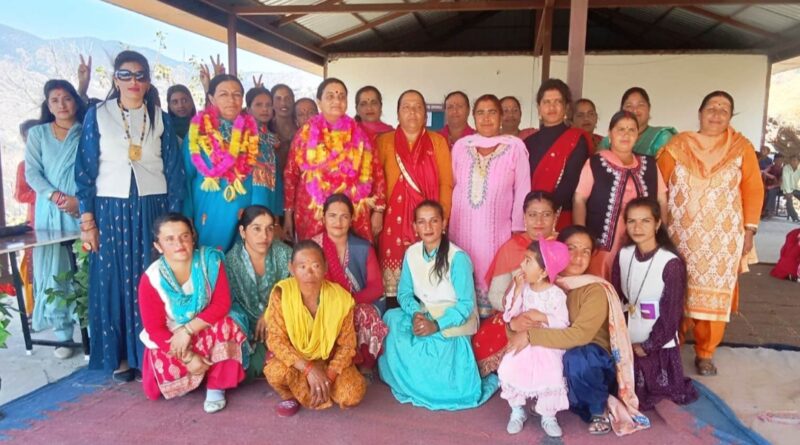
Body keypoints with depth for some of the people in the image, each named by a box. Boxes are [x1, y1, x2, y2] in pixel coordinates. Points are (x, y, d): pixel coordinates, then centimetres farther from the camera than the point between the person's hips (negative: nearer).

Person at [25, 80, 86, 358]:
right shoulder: (37, 134, 12)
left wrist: (80, 199, -13)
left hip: (83, 210, -2)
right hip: (50, 212, 2)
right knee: (53, 271, 0)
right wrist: (56, 197, -11)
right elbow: (32, 173, 4)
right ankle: (63, 334, 7)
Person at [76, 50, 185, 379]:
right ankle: (120, 356, 16)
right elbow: (85, 170, 2)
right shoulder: (97, 116, 4)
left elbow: (174, 171, 6)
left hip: (152, 208, 1)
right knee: (113, 282, 4)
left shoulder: (160, 118, 7)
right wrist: (87, 220, -3)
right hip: (111, 209, 0)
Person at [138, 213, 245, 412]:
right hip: (168, 339, 1)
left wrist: (188, 330, -28)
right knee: (154, 388, -12)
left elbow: (222, 304, -20)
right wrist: (187, 358, -22)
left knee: (225, 326, -32)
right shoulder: (151, 279, -19)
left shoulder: (210, 260, -18)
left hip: (206, 332, -1)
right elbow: (154, 329, -15)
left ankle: (216, 387, -13)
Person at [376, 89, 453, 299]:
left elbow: (446, 183, 5)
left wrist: (443, 216, -4)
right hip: (393, 220, 0)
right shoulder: (385, 141, 10)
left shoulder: (438, 141, 10)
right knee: (393, 281, -2)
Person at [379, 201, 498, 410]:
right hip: (424, 316, 5)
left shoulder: (458, 257, -18)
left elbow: (466, 304, -17)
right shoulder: (411, 253, -2)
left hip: (453, 322, -5)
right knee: (393, 319, -24)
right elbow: (404, 293, 1)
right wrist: (416, 314, -21)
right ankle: (407, 379, -2)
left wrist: (437, 325, -29)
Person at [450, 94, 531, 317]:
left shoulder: (515, 146, -2)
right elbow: (452, 185, 11)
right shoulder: (461, 145, 7)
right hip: (463, 226, 3)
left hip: (496, 227, -2)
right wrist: (447, 220, 9)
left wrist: (518, 228, -3)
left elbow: (522, 189, -1)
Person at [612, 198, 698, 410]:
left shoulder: (671, 263, -18)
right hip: (627, 342, 4)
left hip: (660, 345, -4)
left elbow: (672, 313, -15)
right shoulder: (623, 256, -3)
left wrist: (649, 345, -12)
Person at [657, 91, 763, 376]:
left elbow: (753, 190, 4)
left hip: (723, 238, 1)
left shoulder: (741, 147, 4)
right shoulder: (677, 145, 3)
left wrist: (749, 229, -2)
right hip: (680, 236, 0)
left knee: (714, 295, 5)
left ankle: (705, 354, 20)